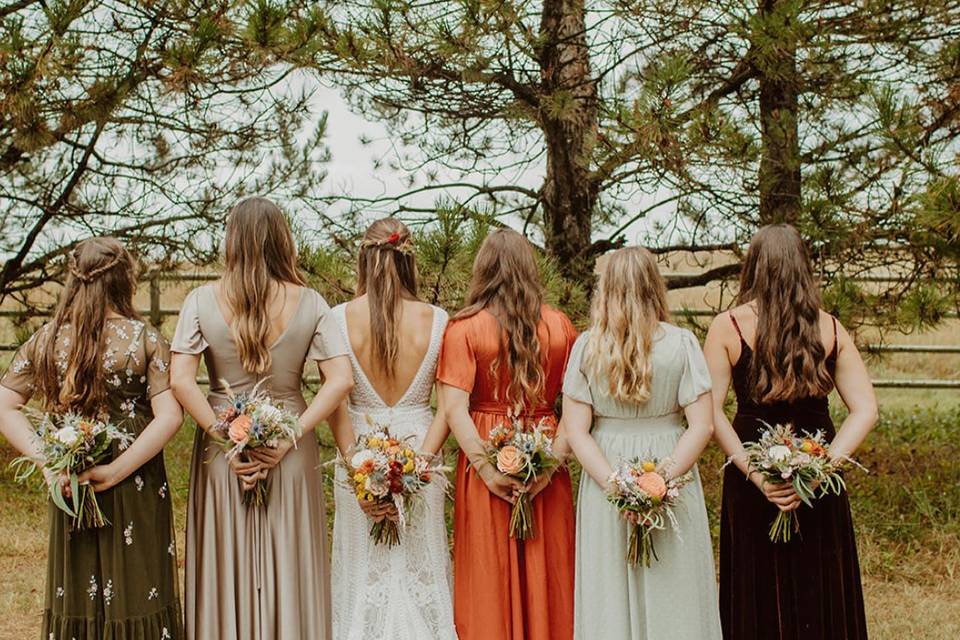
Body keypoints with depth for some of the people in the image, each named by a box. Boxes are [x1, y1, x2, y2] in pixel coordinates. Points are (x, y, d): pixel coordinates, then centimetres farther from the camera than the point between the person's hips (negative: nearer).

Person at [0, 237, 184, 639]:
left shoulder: (47, 339, -1)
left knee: (77, 590, 15)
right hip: (137, 486, -3)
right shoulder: (145, 339, -9)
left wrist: (48, 461, -10)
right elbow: (169, 416, -16)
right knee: (136, 590, 9)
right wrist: (115, 471, -14)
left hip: (70, 485, 3)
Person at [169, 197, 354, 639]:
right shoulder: (308, 302, -3)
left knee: (227, 569, 10)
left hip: (222, 450, 0)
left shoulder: (202, 301, -5)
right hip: (290, 455, 0)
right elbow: (341, 380, -10)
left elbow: (181, 381, -12)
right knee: (288, 569, 10)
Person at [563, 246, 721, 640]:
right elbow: (702, 426, -10)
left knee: (610, 597, 9)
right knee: (674, 599, 8)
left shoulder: (586, 346, -3)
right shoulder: (681, 343, -5)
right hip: (671, 471, -1)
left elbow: (575, 430, -6)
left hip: (606, 477, 1)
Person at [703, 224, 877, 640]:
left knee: (759, 595, 11)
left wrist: (755, 474, -16)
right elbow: (865, 410, -5)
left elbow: (711, 410, -14)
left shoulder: (727, 327, -7)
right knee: (820, 593, 14)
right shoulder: (830, 329, 0)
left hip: (752, 482, -1)